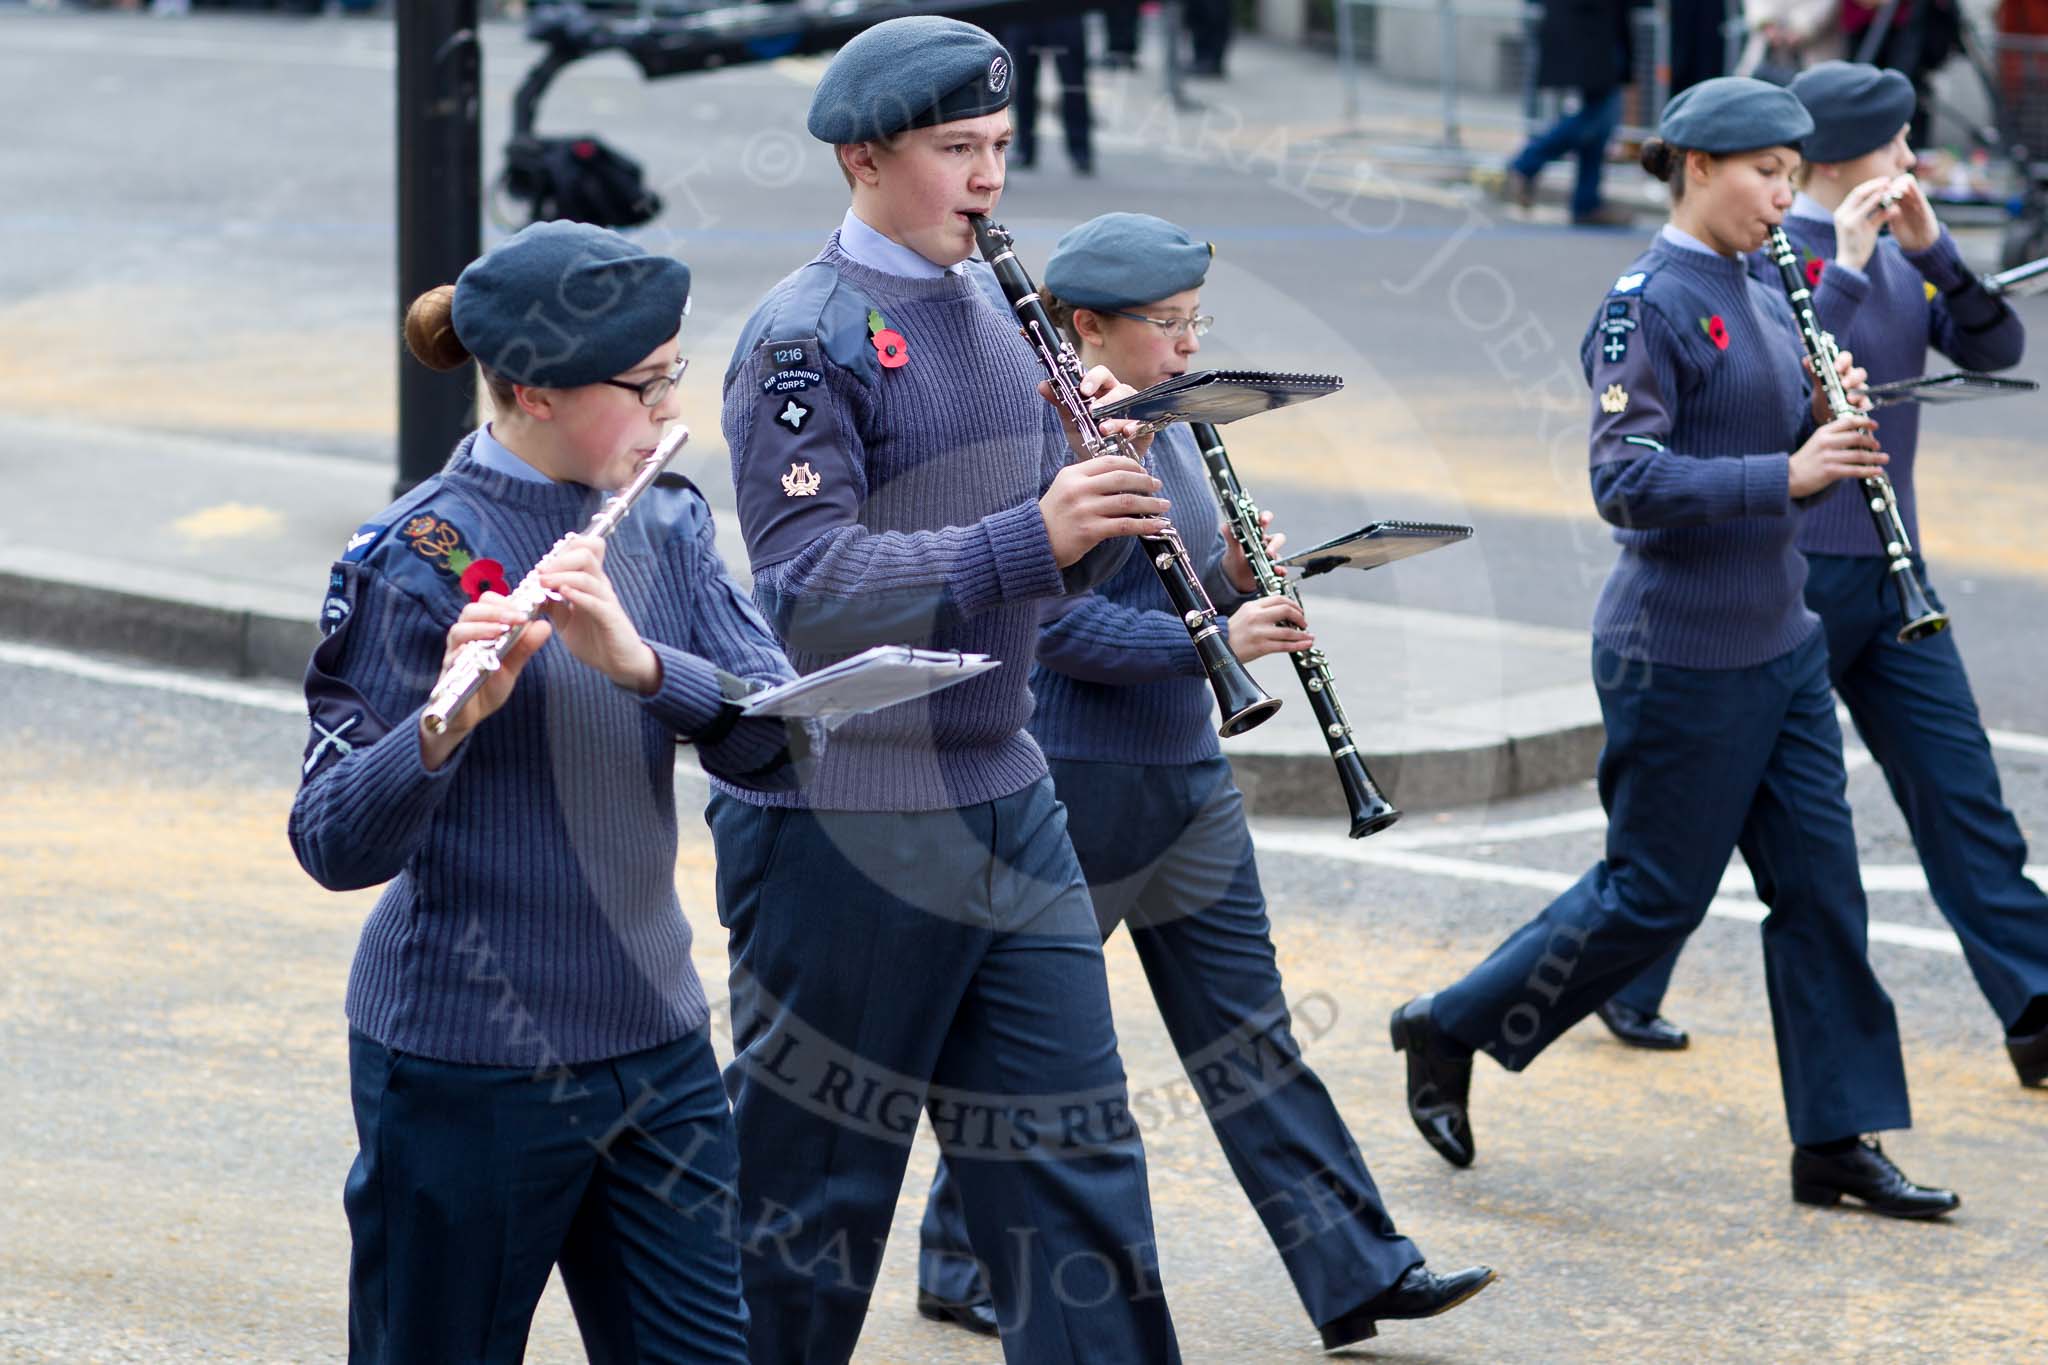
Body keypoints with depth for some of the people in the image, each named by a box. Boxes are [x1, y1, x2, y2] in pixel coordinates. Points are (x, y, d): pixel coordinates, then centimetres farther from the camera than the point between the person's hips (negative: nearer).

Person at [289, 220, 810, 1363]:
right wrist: (446, 723, -36)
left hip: (655, 1045, 6)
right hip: (472, 1066, -6)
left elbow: (779, 741, -7)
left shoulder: (664, 524, 5)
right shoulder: (418, 557, -13)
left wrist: (638, 660, -24)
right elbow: (337, 847, -17)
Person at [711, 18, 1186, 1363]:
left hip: (1002, 798, 7)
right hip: (843, 828, -7)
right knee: (813, 1183, 4)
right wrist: (1028, 536, -29)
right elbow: (804, 588, -23)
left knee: (1078, 1154, 6)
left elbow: (1062, 564, 14)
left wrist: (1103, 467, -7)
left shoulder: (1002, 309, 11)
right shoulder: (806, 337, -13)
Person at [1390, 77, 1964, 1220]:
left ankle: (1839, 1141, 10)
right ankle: (1449, 1031, 18)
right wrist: (1785, 474, -29)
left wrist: (1836, 426, -4)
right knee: (1656, 897, 1)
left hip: (1778, 643, 8)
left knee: (1821, 886, 6)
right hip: (1681, 652, -8)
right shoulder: (1648, 307, -14)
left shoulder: (1766, 306, 11)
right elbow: (1627, 481, -23)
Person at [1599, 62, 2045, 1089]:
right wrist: (1846, 271, -27)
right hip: (1787, 572, -7)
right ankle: (1623, 989, 21)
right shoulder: (1759, 257, -13)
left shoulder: (1898, 259, 9)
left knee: (1959, 789, 2)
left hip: (1886, 571, 7)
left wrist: (1931, 249, -11)